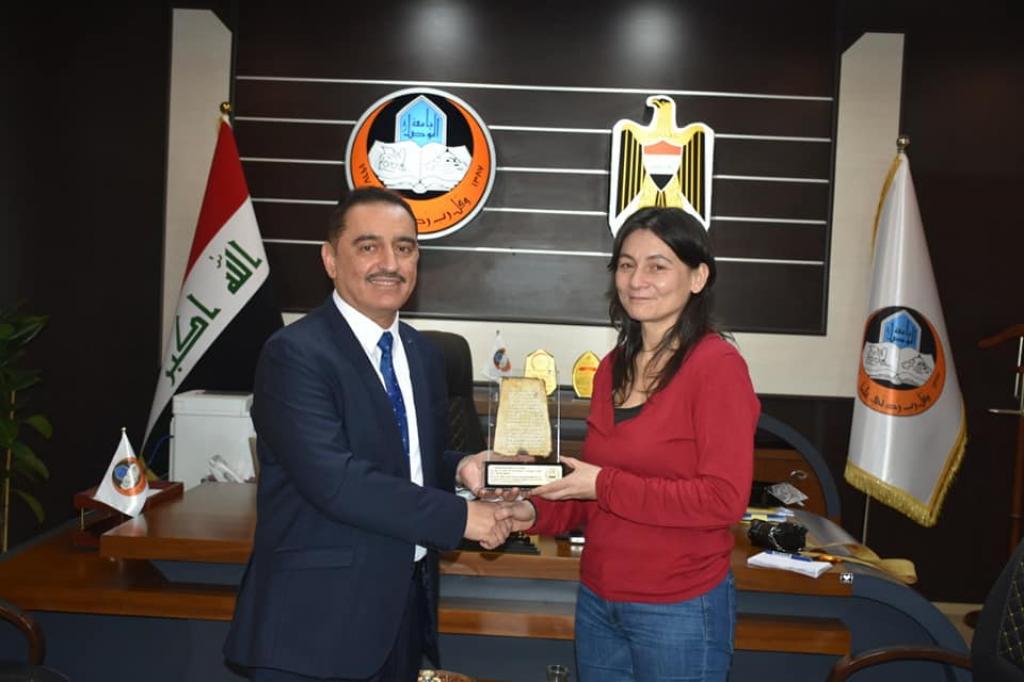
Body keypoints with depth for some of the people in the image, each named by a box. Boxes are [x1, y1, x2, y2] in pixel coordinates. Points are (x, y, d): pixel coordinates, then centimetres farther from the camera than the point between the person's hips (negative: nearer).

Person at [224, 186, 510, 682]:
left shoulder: (423, 355, 8)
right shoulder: (294, 354, -16)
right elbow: (335, 480, -25)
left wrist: (458, 469, -6)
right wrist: (458, 517, -21)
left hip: (405, 604, 7)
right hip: (319, 618, -7)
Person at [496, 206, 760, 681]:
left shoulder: (716, 365, -15)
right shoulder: (613, 366, 5)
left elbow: (724, 499, -19)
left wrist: (604, 485, -19)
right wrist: (536, 512, -3)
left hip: (680, 609, -6)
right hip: (596, 601, 6)